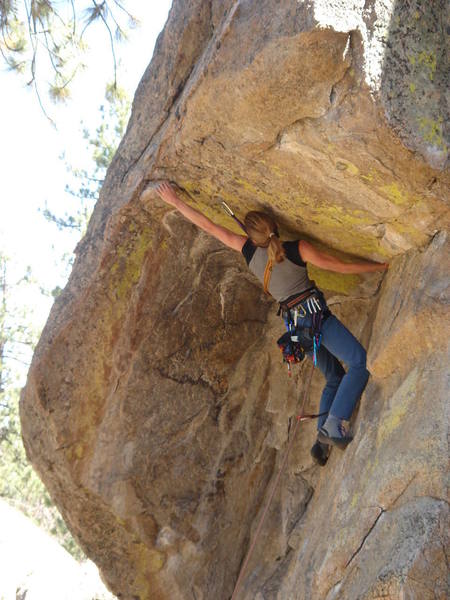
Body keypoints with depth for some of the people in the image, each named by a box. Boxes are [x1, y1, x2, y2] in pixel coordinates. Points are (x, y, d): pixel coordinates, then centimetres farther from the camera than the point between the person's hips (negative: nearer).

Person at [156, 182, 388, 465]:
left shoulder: (249, 250, 4)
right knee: (361, 362, -13)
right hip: (315, 313, -6)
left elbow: (208, 226, 9)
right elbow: (342, 266, -3)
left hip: (297, 324, 6)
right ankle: (333, 425, -26)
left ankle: (323, 440, 7)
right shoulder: (297, 248, -7)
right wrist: (383, 265, 7)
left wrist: (175, 201, 20)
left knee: (335, 378, 18)